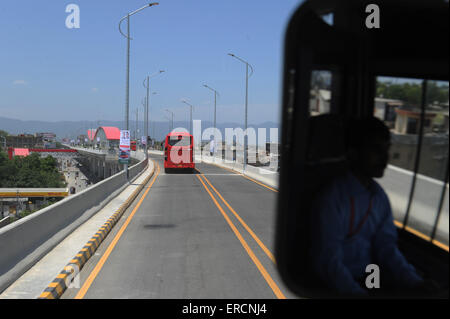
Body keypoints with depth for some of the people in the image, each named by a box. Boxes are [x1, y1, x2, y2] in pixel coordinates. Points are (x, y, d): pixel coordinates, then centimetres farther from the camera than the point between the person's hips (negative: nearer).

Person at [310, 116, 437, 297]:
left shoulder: (379, 196, 5)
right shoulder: (332, 199, -17)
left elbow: (386, 247, 6)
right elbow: (329, 263, -19)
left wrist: (415, 282, -8)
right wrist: (359, 293, -29)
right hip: (341, 287, -6)